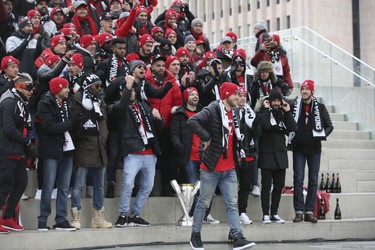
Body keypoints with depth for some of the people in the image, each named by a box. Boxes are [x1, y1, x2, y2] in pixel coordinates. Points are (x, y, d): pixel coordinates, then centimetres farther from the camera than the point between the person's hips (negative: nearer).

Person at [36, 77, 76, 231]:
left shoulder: (67, 103, 14)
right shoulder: (45, 104, -6)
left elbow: (74, 121, 11)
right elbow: (50, 127, -16)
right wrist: (71, 124, -14)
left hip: (67, 149, 6)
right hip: (51, 150, -6)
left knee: (64, 188, 5)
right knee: (48, 187, -3)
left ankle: (61, 220, 10)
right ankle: (43, 220, 5)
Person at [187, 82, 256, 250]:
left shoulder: (233, 114, 12)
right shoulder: (213, 110, -14)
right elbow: (192, 122, -29)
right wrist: (206, 138, -23)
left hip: (229, 169, 7)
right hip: (212, 168, -7)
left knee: (232, 204, 0)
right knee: (204, 203, 6)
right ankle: (195, 235, 20)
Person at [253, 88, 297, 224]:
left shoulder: (282, 113, 13)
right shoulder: (262, 112, -2)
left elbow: (292, 128, 1)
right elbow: (265, 125, -22)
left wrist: (287, 112, -4)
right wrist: (266, 109, -15)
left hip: (280, 154, 5)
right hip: (267, 154, -5)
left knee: (279, 185, 7)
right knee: (266, 185, -3)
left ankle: (274, 213, 15)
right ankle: (265, 214, 2)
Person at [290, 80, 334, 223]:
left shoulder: (320, 108, 4)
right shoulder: (294, 107, 2)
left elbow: (329, 125, 8)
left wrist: (323, 134, -9)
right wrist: (292, 137, -10)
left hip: (314, 148, 1)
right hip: (298, 148, -1)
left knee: (313, 180, 3)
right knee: (298, 180, -2)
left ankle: (309, 211, 8)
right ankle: (299, 211, 2)